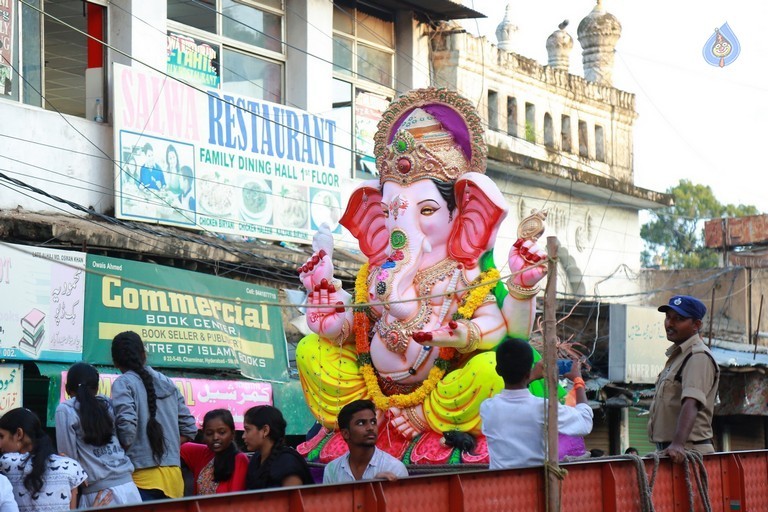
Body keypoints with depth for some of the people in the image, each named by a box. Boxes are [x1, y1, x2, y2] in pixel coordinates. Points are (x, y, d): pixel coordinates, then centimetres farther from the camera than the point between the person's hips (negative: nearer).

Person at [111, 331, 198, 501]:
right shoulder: (167, 382, 15)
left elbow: (127, 425, -18)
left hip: (143, 478, -6)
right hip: (173, 476, 6)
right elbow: (189, 428, 16)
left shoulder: (123, 383, -3)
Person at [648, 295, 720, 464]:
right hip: (668, 450, 9)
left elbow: (691, 404, -26)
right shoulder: (676, 355, 19)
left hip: (688, 451, -9)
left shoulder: (698, 357, -12)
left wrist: (678, 444, -37)